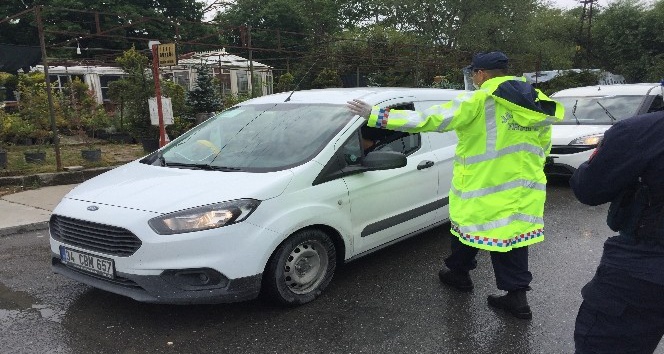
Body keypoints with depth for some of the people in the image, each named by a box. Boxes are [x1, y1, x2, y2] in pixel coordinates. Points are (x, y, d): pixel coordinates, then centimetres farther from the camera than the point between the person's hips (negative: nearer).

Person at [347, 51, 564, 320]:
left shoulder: (478, 101, -16)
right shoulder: (537, 105, 5)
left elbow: (428, 119, -21)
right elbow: (543, 148, 14)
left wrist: (376, 116, -19)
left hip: (484, 189, -5)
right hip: (525, 190, 5)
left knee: (466, 228, 18)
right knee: (512, 237, 14)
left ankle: (458, 273, 38)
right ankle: (517, 296, 18)